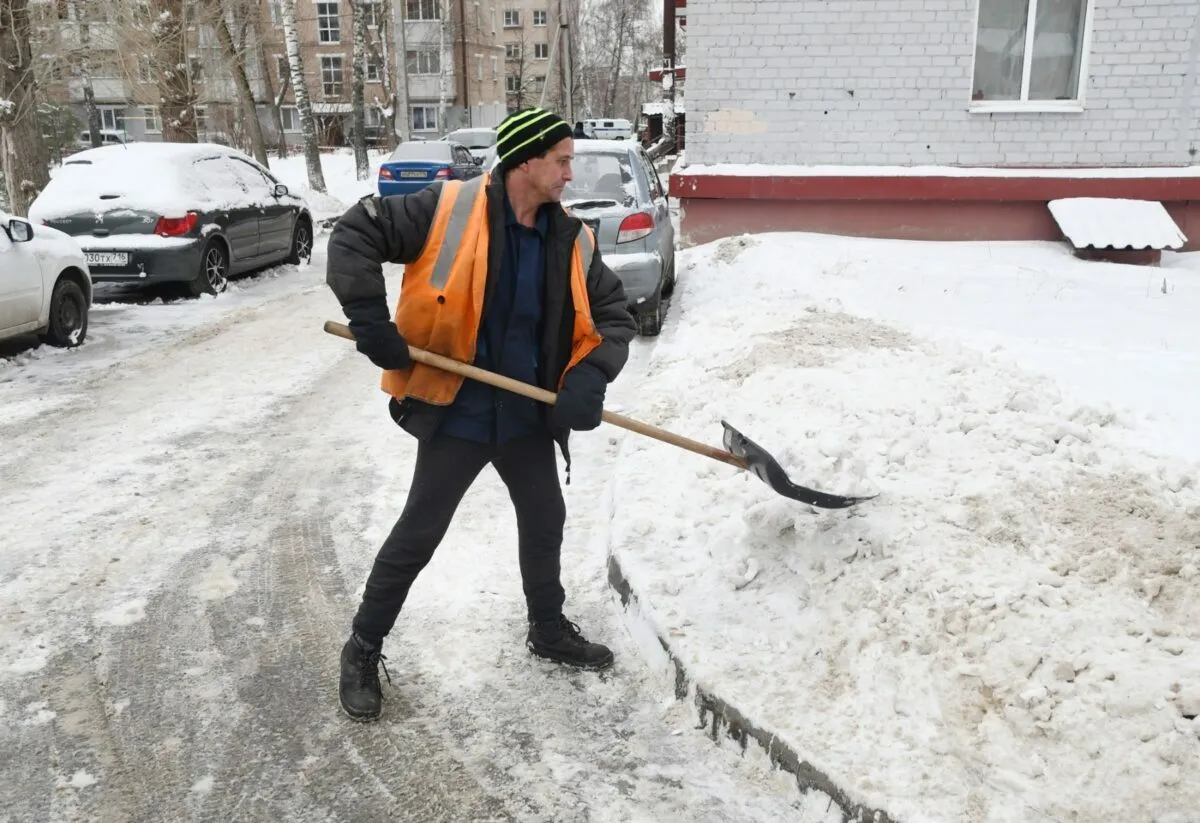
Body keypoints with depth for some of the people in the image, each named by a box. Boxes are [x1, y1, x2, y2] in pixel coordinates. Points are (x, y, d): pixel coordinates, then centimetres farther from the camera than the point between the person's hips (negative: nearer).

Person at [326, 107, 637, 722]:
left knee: (545, 523, 19)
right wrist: (370, 320, -22)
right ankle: (363, 651, 26)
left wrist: (590, 377, -12)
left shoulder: (572, 241, 0)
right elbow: (355, 233, -13)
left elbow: (612, 314, 5)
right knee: (417, 536, 5)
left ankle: (549, 630, 43)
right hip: (456, 416, -5)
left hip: (528, 417, 6)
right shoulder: (448, 210, -15)